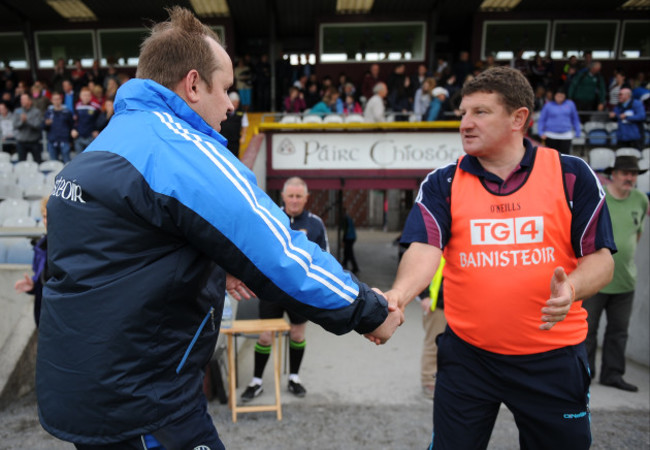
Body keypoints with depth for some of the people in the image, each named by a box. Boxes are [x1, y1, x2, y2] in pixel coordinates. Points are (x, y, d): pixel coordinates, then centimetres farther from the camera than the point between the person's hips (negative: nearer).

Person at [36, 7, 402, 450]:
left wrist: (215, 265, 9)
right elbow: (284, 256, -23)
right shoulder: (183, 152, -21)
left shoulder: (99, 148, 10)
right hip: (139, 405, -9)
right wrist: (372, 312, -10)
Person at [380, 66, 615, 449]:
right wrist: (397, 296, -34)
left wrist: (571, 288, -24)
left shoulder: (572, 175, -3)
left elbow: (600, 257, -2)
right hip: (467, 355, 0)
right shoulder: (442, 184, -3)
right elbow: (425, 250, -15)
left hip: (553, 358, 1)